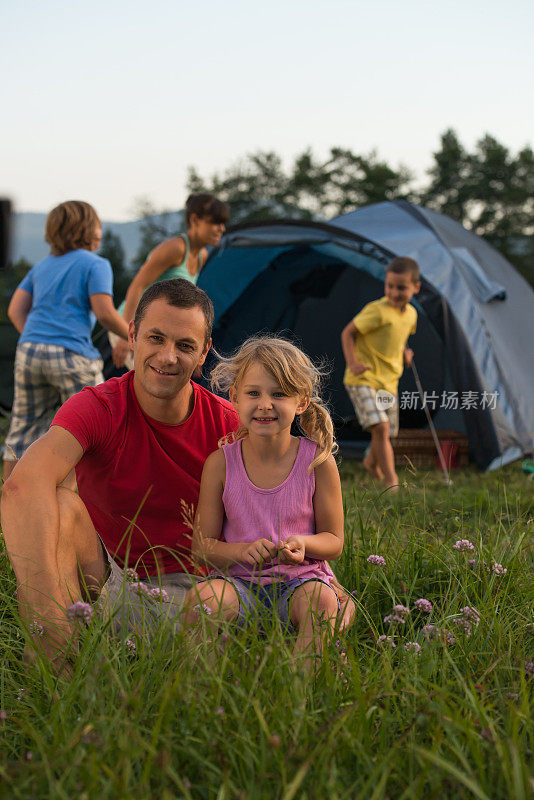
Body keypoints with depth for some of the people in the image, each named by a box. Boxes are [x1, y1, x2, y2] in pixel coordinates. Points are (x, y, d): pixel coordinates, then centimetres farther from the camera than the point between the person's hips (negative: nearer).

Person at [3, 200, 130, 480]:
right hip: (72, 355, -6)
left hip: (29, 352, 6)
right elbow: (104, 313, -11)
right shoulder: (95, 265, 0)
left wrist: (35, 346, 16)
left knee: (23, 430, 12)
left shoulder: (42, 267, 19)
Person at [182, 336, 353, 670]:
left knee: (322, 600, -32)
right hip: (239, 580, 1)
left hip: (300, 578, 0)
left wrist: (303, 544, -21)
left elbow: (334, 541, 3)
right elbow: (202, 544, 0)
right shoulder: (221, 463, -3)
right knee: (200, 597, -29)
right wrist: (241, 551, -22)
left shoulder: (318, 462, -4)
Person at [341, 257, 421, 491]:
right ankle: (391, 480, -17)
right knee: (380, 427, -22)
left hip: (388, 382, 7)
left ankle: (372, 462, 47)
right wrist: (352, 363, -22)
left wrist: (404, 352, 6)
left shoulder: (411, 314, 6)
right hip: (363, 379, -7)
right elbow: (348, 333, -12)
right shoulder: (377, 311, -17)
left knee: (385, 432, 15)